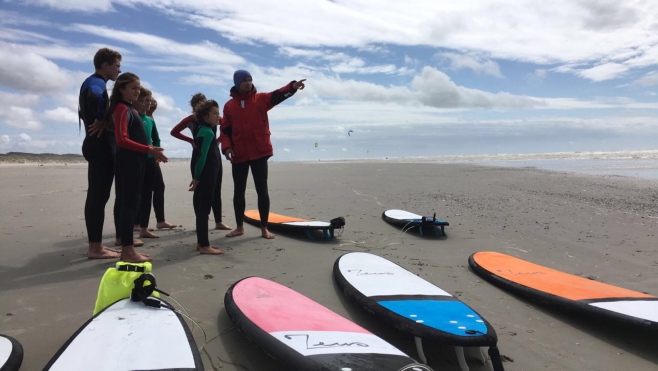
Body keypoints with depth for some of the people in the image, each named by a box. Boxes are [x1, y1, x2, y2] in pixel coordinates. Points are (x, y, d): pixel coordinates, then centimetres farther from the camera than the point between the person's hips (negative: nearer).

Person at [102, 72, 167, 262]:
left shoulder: (130, 109, 20)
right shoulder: (122, 108, -9)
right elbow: (122, 140, -20)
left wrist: (151, 151, 15)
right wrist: (148, 149, -23)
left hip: (135, 161, 10)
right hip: (129, 161, -10)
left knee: (129, 204, 9)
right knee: (129, 204, -8)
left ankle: (127, 249, 15)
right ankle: (128, 251, -5)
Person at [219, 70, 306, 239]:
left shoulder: (261, 99, 2)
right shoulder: (229, 105, 7)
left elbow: (277, 95, -16)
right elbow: (225, 129, 8)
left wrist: (292, 87, -35)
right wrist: (226, 147, -8)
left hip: (259, 153, -2)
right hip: (239, 155, 2)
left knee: (262, 190, 1)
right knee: (238, 191, 9)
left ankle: (264, 228, 9)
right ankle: (239, 227, 22)